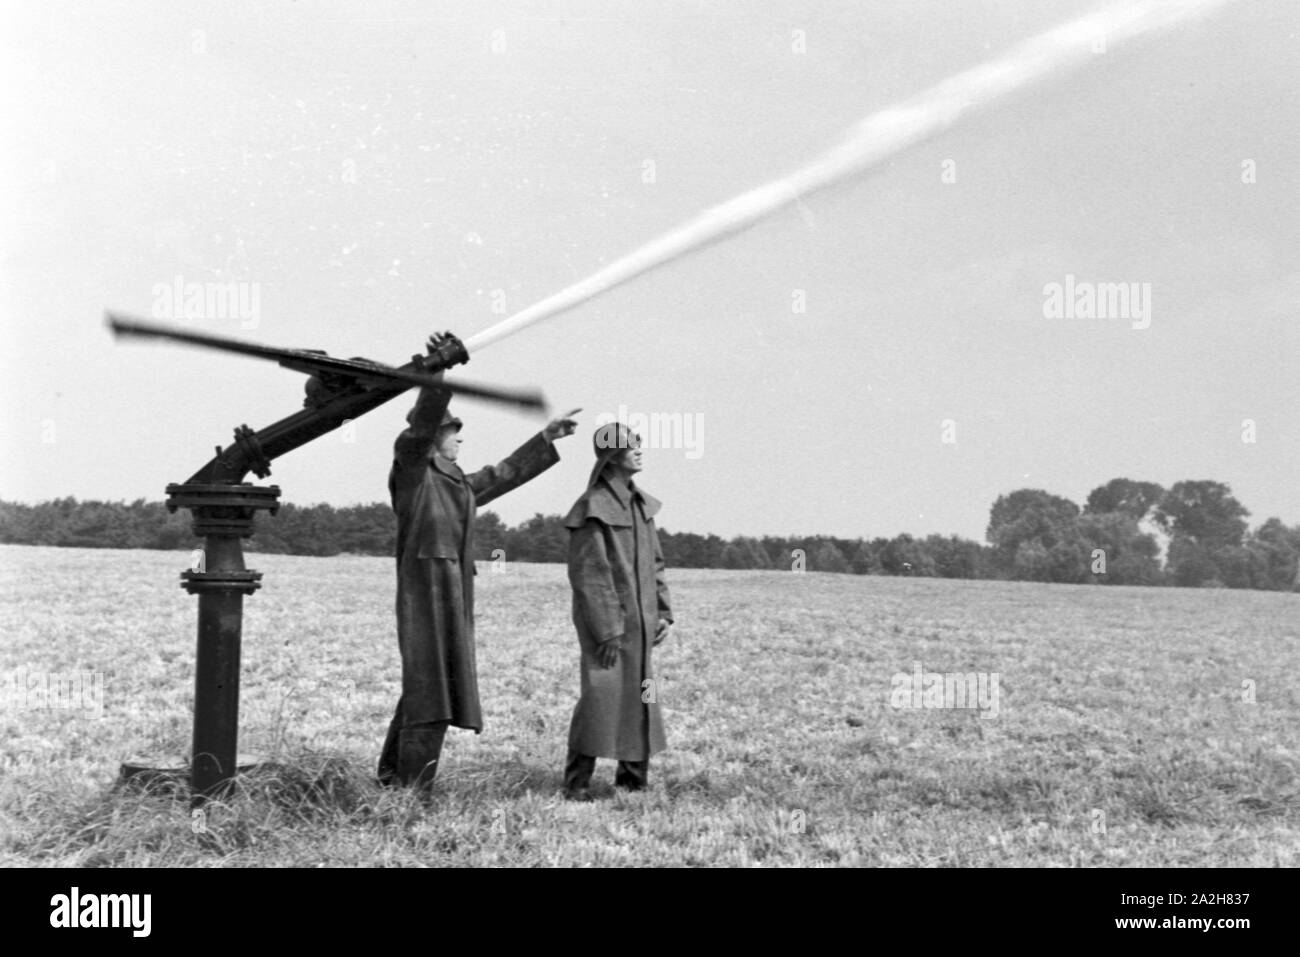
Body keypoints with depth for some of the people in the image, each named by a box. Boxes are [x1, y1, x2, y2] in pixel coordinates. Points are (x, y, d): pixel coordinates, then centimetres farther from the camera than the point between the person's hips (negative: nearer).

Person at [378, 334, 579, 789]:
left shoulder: (456, 484, 24)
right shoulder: (411, 469, -1)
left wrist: (547, 437, 39)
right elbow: (421, 424, -18)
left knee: (423, 688, 13)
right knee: (429, 687, -12)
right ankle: (411, 787, -9)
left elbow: (505, 473, 35)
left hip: (452, 596, 9)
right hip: (426, 589, -9)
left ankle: (392, 777, 21)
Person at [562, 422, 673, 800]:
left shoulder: (641, 504, 10)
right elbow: (587, 574, -16)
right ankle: (576, 783, -1)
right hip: (604, 618, -8)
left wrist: (662, 611, 10)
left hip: (639, 620, 8)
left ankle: (634, 778, 24)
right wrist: (608, 630, -17)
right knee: (601, 694, -12)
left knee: (640, 696, 12)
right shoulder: (592, 509, -13)